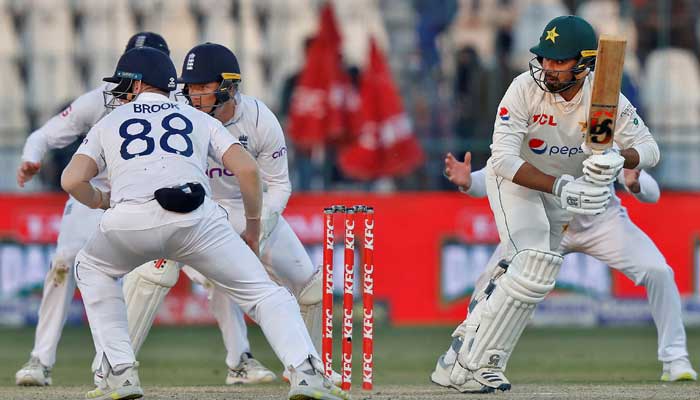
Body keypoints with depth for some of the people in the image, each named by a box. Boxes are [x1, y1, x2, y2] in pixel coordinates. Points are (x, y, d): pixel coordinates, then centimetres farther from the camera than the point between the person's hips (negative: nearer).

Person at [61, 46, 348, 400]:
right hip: (196, 218, 0)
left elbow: (72, 181, 16)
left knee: (92, 268, 31)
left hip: (128, 221, 0)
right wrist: (253, 228, 27)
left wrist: (99, 201, 37)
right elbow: (247, 169, 16)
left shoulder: (109, 123, 30)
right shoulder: (197, 119, 30)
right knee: (262, 291, 7)